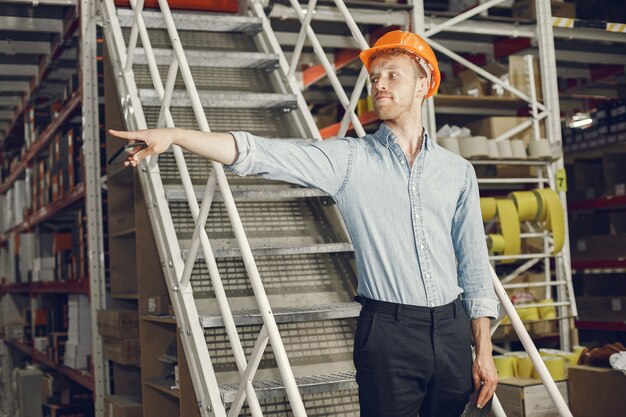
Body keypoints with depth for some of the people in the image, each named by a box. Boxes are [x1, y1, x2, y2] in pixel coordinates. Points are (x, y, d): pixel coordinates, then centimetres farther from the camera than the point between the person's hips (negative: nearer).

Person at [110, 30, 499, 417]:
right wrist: (175, 135, -24)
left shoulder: (458, 170, 7)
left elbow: (474, 262, 9)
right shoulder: (350, 158, -1)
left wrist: (484, 350, 5)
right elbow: (261, 153, -12)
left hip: (452, 328, 3)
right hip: (388, 331, -3)